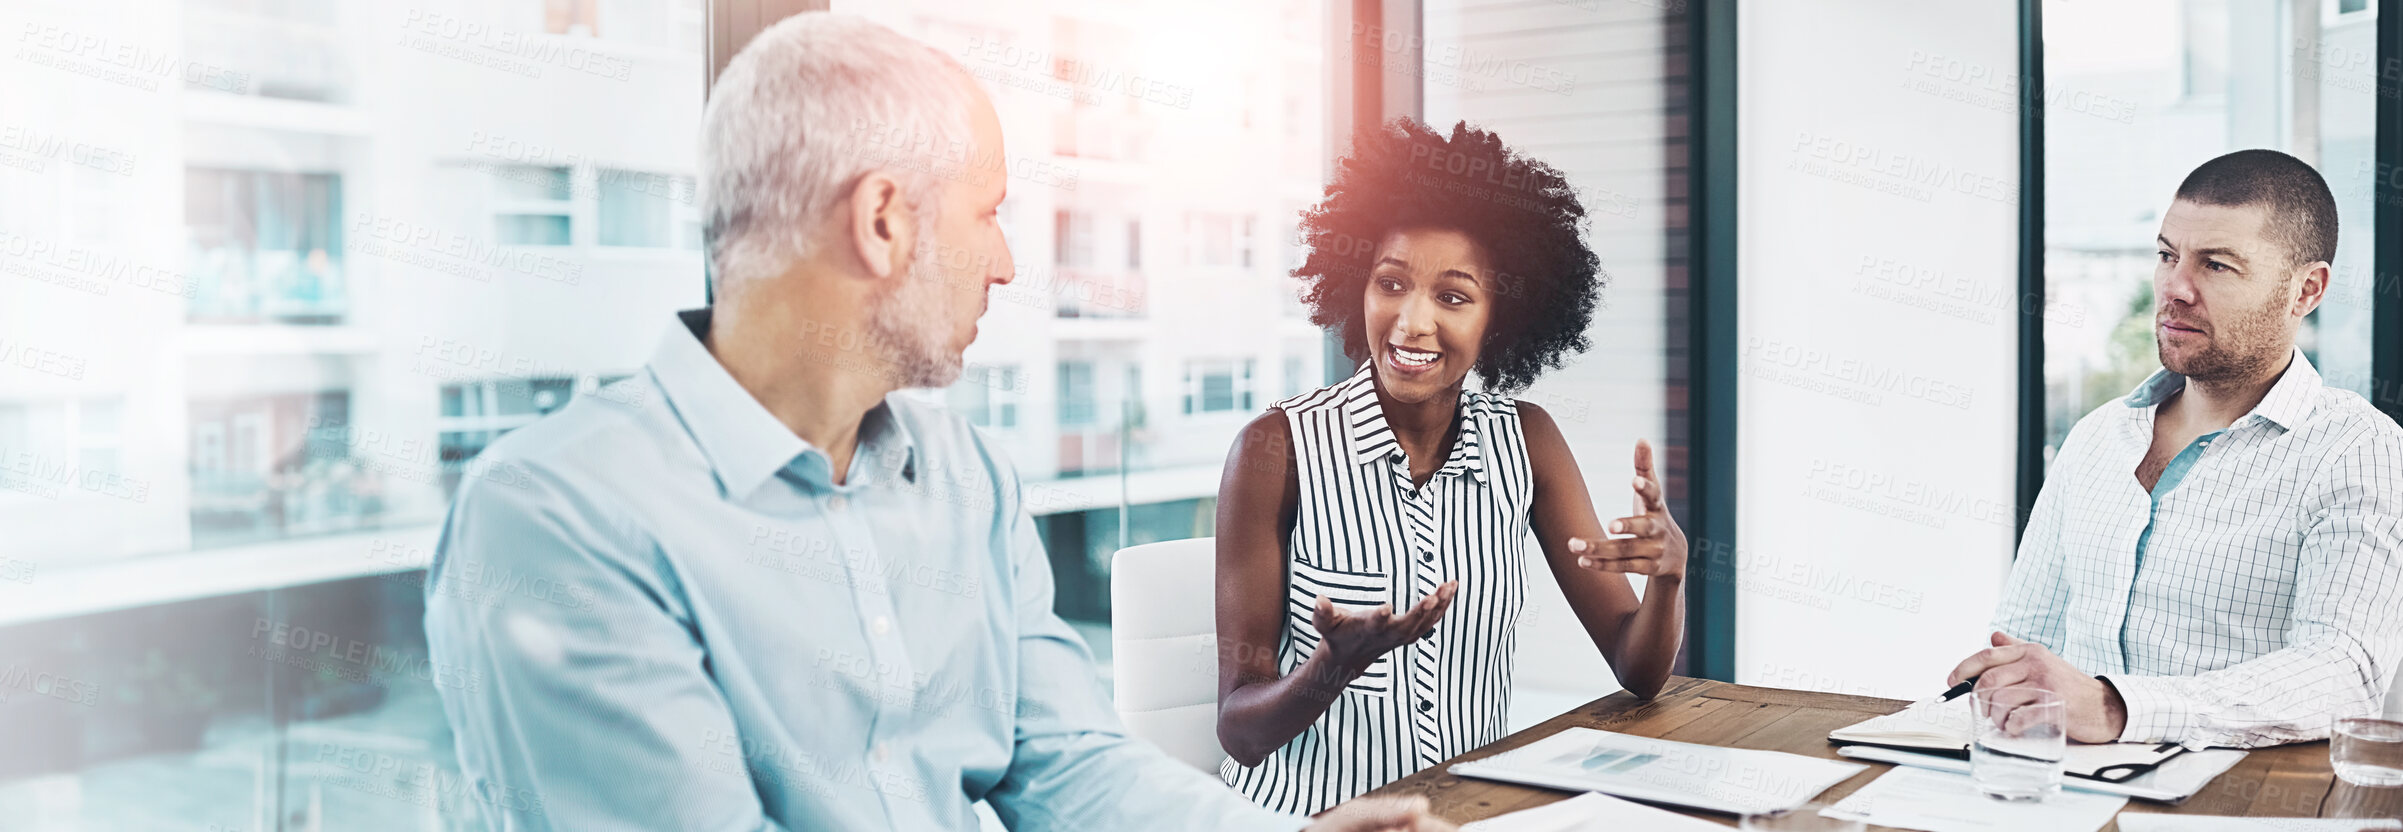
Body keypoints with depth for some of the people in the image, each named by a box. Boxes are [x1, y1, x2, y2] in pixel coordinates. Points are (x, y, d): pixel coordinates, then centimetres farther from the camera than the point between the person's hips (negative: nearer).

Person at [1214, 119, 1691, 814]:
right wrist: (1337, 666, -28)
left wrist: (1669, 566, -17)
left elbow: (1638, 671, 2)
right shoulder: (1276, 449, -10)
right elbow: (1241, 728, -9)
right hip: (1311, 816, -2)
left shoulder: (1525, 440, 3)